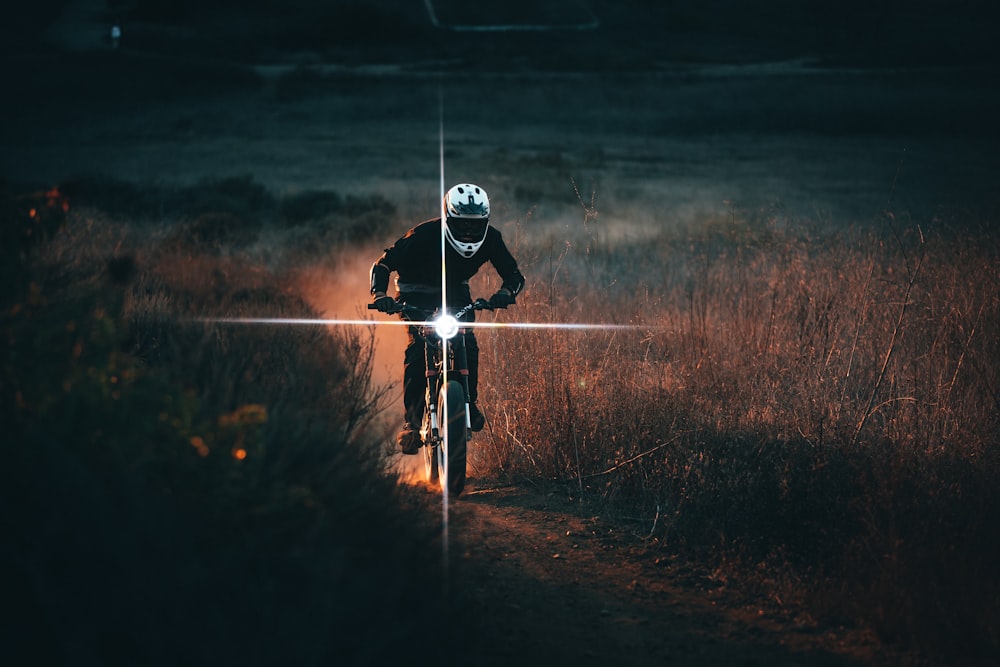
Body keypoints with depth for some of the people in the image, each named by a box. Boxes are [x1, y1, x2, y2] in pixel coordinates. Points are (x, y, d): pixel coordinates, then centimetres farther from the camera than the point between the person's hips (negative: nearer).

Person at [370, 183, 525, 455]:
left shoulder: (490, 238, -21)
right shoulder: (424, 235, -31)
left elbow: (513, 274, -14)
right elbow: (383, 264, -26)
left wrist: (506, 293, -38)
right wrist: (379, 295, -45)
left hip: (455, 292, 3)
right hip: (416, 293, -3)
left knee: (468, 345, -19)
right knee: (417, 347, -23)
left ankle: (470, 404, 3)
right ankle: (412, 420, -18)